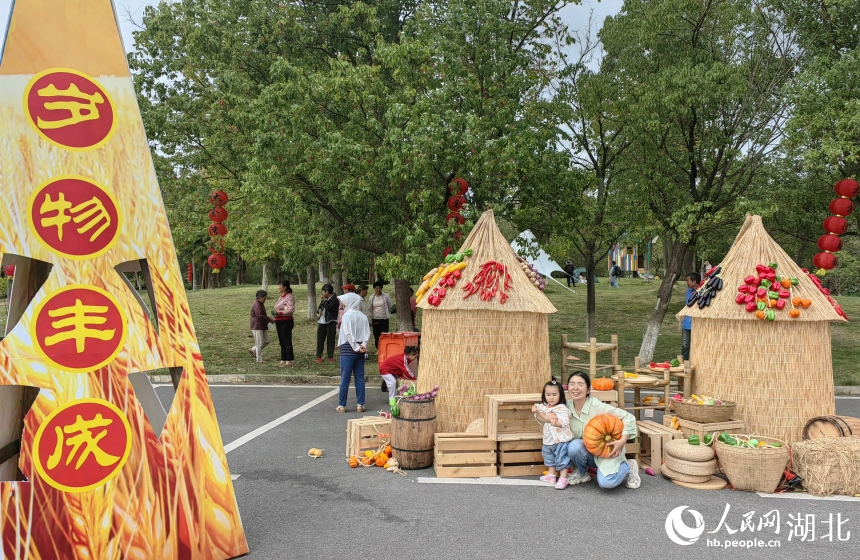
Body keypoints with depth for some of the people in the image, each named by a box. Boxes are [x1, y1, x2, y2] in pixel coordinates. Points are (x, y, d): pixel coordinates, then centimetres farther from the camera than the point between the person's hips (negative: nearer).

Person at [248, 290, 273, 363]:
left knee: (266, 341, 13)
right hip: (257, 327, -10)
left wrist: (268, 318, 7)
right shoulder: (256, 305, -18)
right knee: (259, 343, -3)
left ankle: (253, 350, 25)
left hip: (262, 327, 10)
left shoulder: (261, 304, 14)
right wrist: (269, 320, -18)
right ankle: (259, 360, 6)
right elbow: (260, 316, -26)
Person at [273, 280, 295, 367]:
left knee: (287, 342, -4)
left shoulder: (289, 297, -13)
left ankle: (289, 361, 0)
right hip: (279, 321, 9)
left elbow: (291, 309, -23)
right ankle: (283, 360, 20)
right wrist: (276, 320, 19)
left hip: (286, 321, -9)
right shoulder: (280, 297, 16)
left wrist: (280, 313, -29)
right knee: (282, 342, 13)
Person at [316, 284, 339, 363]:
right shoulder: (324, 299, 15)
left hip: (331, 323, -6)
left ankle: (330, 356, 11)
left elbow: (329, 308, -22)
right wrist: (319, 310, 1)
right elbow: (319, 308, 24)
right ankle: (319, 357, 10)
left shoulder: (335, 300, -8)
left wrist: (324, 300, -10)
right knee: (320, 340, 4)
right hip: (322, 322, 6)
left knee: (330, 340, 1)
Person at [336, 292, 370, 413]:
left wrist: (356, 347, -11)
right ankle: (360, 405, 7)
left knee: (345, 378, 0)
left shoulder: (347, 315, -7)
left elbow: (348, 333, -15)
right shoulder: (363, 316, 8)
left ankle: (341, 405, 5)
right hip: (360, 352, 5)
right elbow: (367, 332, 0)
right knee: (360, 378, 7)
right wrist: (363, 345, -7)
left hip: (348, 349, -5)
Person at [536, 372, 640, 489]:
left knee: (606, 482, -29)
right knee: (574, 446, -30)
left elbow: (629, 417, -19)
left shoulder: (598, 407, -22)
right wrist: (547, 417, -21)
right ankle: (582, 474, 2)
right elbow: (539, 413, 1)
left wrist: (622, 441, -26)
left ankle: (628, 466, 6)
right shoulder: (567, 407, -8)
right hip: (586, 451, 4)